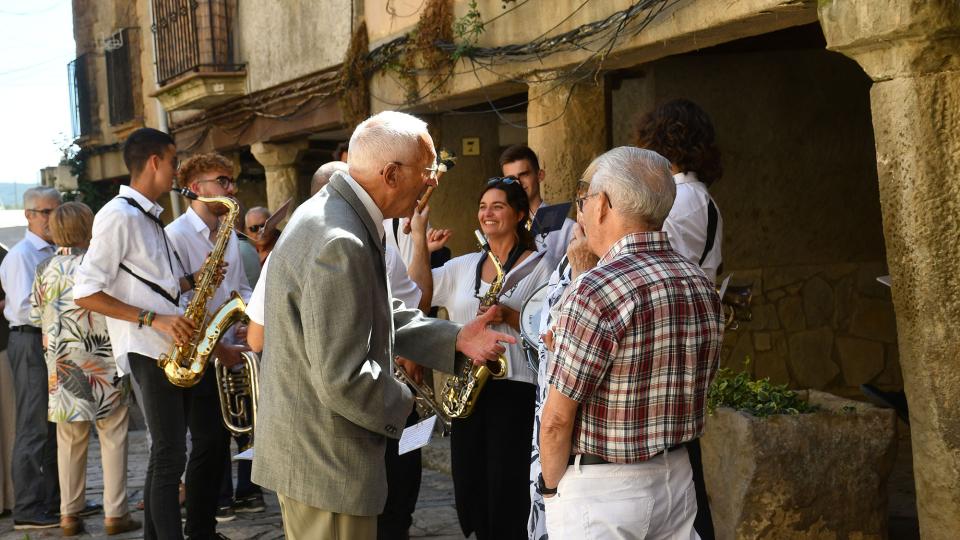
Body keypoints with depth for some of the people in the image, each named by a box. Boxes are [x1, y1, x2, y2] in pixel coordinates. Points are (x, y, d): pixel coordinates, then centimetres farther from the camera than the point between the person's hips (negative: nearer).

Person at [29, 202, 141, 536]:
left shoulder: (44, 270, 4)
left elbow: (35, 317, 9)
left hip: (62, 367, 4)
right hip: (103, 364, -4)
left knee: (69, 440, 12)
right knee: (113, 438, 3)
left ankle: (69, 514, 14)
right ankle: (115, 513, 3)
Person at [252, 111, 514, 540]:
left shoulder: (333, 213, 7)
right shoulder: (340, 245, -27)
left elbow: (376, 318, 15)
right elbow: (342, 378, -28)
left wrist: (455, 338, 4)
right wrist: (406, 404, -10)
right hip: (323, 462, -10)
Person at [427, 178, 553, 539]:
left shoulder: (538, 266, -1)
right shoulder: (462, 267, 13)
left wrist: (509, 316, -19)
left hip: (515, 390, -5)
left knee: (506, 497, -2)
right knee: (469, 493, 10)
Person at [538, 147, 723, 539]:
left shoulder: (596, 290, -21)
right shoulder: (702, 286, 2)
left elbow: (556, 419, -19)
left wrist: (551, 487, -1)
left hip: (599, 489, -7)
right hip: (678, 477, 7)